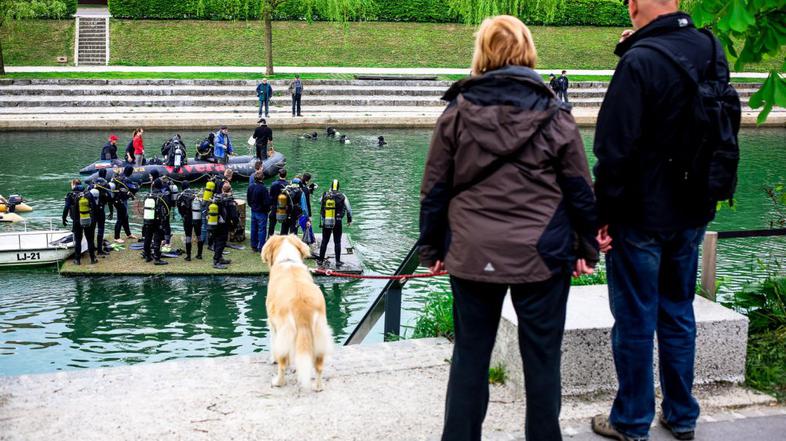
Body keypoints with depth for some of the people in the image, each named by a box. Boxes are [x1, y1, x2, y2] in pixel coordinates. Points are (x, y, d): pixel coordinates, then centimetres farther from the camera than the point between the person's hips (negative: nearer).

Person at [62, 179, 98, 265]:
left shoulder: (71, 195, -7)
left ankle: (77, 259, 11)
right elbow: (95, 207, 3)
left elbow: (66, 208, -9)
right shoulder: (88, 194, 0)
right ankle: (93, 258, 15)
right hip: (89, 222, 2)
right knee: (90, 240, 12)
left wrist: (64, 219, 4)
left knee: (77, 241, 9)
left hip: (77, 222, -2)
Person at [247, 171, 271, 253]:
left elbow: (248, 199, 10)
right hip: (261, 212, -6)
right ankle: (261, 248, 4)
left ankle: (254, 246, 24)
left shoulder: (250, 187, -2)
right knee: (262, 230, 1)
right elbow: (267, 202, -19)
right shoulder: (263, 188, -22)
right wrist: (268, 209, -1)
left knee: (254, 229, 15)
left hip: (253, 211, 6)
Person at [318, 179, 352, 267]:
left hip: (326, 223, 1)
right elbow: (349, 209, 3)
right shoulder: (342, 196, -6)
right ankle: (337, 262, 9)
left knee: (324, 241, 11)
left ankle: (320, 260, 16)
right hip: (337, 223, -1)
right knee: (337, 242, 7)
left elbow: (320, 202, 20)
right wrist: (349, 220, 17)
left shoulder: (324, 195, -3)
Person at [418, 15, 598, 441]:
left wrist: (431, 248, 13)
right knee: (541, 357, 10)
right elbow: (580, 190, 2)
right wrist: (587, 247, 13)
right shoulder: (555, 116, -2)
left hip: (472, 256, 1)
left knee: (470, 355, 12)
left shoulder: (457, 113, 0)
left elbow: (434, 189, 4)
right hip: (541, 257, -1)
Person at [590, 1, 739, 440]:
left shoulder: (640, 61, -20)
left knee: (635, 320, 5)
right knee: (679, 313, 17)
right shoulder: (712, 51, 2)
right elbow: (729, 126, 16)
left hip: (642, 218, -7)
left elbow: (616, 148, -20)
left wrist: (604, 213, -13)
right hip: (693, 213, 7)